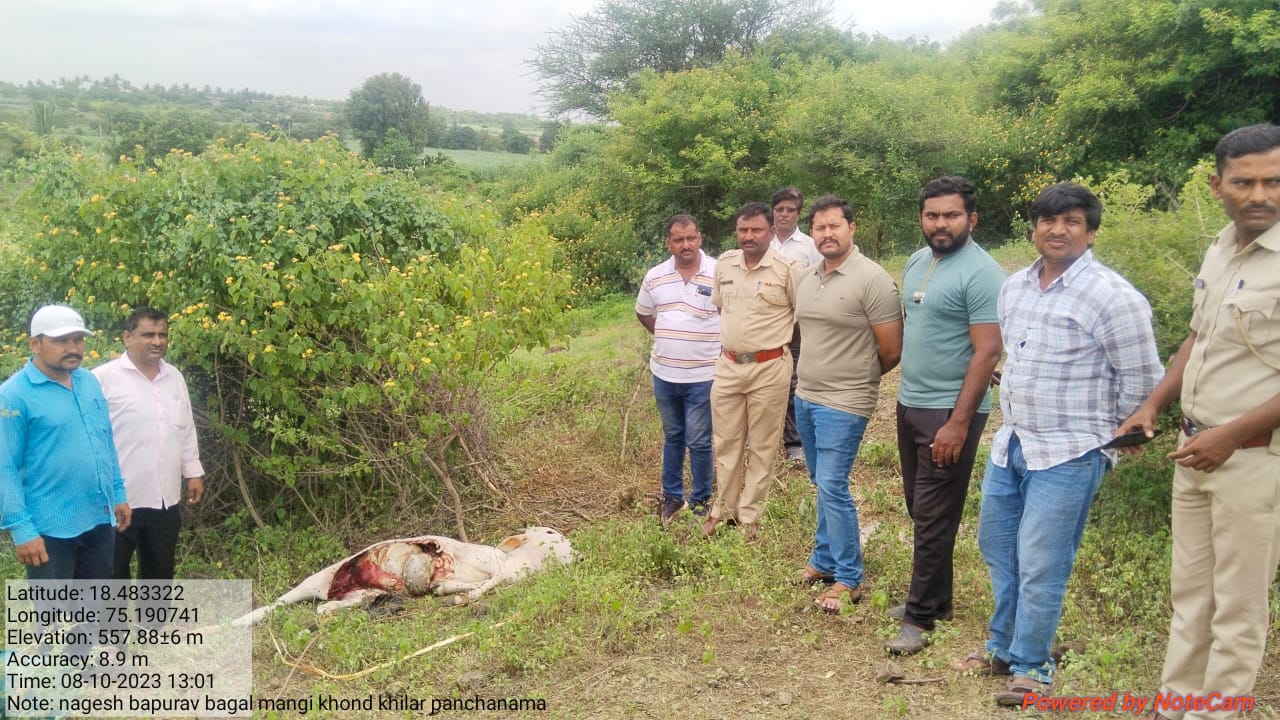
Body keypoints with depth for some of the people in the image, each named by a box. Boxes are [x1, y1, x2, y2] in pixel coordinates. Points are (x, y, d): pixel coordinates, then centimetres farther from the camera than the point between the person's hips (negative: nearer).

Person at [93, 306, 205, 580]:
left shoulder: (174, 377, 9)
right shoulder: (105, 378, -11)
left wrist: (193, 473, 15)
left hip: (165, 498, 6)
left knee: (160, 572, 17)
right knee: (112, 576, 6)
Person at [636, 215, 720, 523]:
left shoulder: (719, 273, -11)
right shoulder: (654, 276, 2)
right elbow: (643, 313, 19)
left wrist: (709, 341, -4)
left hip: (702, 375, -4)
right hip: (664, 373, 4)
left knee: (698, 442, 3)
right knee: (672, 437, 18)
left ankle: (701, 500, 19)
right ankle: (672, 495, 31)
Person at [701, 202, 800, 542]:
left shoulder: (785, 268, -11)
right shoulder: (724, 263, 3)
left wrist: (775, 332, 4)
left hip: (769, 368, -4)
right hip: (728, 365, 4)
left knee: (762, 445, 7)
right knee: (726, 441, 12)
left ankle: (750, 514, 18)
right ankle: (724, 507, 26)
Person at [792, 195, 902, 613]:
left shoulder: (872, 279, -15)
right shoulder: (806, 279, 8)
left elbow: (892, 351, -12)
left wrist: (857, 377, 3)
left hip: (843, 403, -7)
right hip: (805, 397, 8)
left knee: (832, 487, -7)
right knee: (823, 485, 17)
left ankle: (848, 579, 6)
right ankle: (825, 560, 31)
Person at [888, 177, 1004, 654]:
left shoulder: (981, 273, -15)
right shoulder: (917, 262, 10)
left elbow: (988, 352, -19)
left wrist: (959, 422, -22)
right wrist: (906, 394, 14)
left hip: (948, 411, -8)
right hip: (910, 404, 8)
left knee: (934, 518, -1)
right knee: (919, 510, 16)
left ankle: (921, 617, 9)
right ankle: (934, 598, 30)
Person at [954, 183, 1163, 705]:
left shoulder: (1113, 297, -15)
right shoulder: (1014, 287, 7)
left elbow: (1142, 380, -9)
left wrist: (1096, 432, 0)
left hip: (1067, 456, -7)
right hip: (1010, 444, 8)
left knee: (1040, 567, 0)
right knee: (997, 549, 18)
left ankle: (1031, 667, 19)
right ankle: (1003, 646, 37)